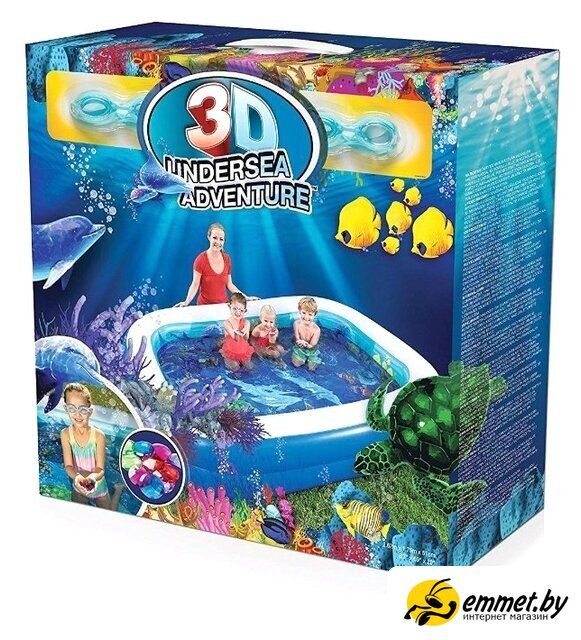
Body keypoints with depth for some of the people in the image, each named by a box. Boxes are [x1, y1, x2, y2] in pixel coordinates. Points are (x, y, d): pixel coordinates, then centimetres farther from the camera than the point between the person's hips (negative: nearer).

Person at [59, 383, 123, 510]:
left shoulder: (98, 435, -25)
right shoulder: (65, 434, -18)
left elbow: (100, 469, -22)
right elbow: (68, 465, -20)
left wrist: (93, 477, -47)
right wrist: (76, 476, -44)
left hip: (98, 486, -2)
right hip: (78, 487, 2)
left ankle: (118, 489, 39)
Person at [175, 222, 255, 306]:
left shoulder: (227, 259, 3)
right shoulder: (201, 259, -11)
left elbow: (229, 284, 11)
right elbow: (195, 284, -12)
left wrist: (245, 297, 6)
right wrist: (187, 301, -26)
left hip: (224, 304, 4)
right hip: (205, 305, -4)